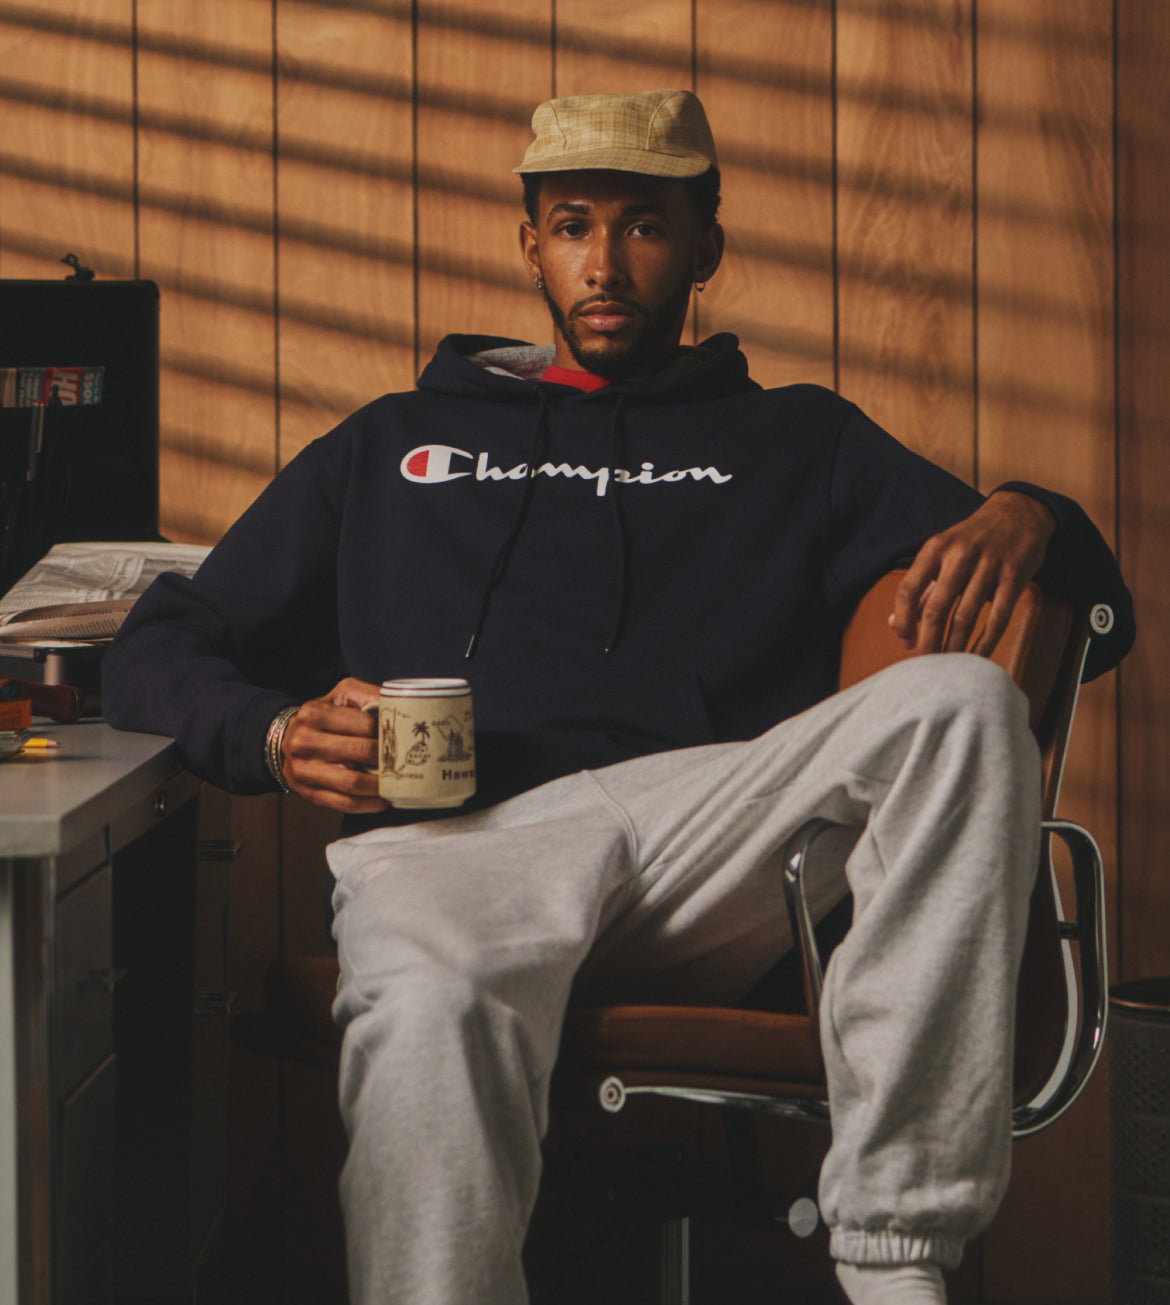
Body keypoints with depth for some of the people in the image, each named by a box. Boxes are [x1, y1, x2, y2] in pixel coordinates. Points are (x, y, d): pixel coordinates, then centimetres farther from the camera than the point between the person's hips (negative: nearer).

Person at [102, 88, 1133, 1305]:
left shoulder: (800, 442, 30)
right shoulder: (394, 444, 31)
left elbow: (1095, 619, 24)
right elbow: (154, 654, 26)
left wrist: (1024, 518, -1)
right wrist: (277, 736, 2)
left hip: (714, 834, 1)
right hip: (453, 839, -1)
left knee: (962, 700, -29)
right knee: (428, 1015, -39)